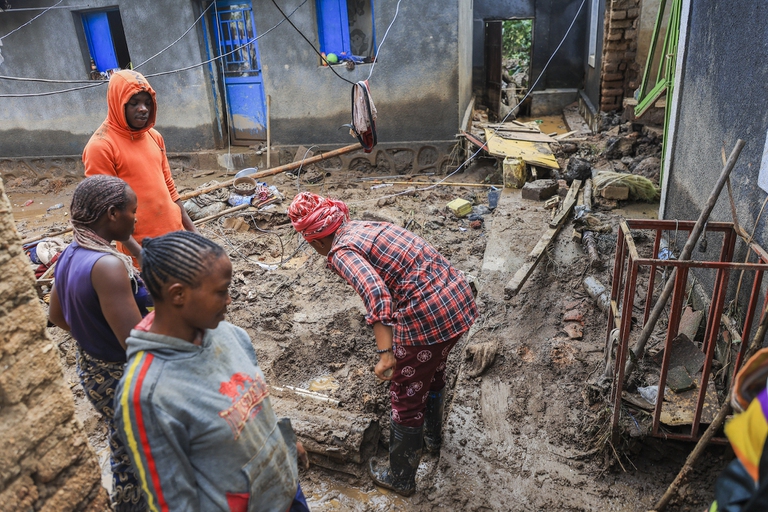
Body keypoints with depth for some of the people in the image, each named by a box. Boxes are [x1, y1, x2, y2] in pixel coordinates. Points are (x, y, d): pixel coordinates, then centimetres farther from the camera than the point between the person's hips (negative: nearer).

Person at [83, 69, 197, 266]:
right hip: (141, 246, -6)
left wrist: (190, 227, 12)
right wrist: (139, 254, -20)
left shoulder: (154, 137, 8)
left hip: (174, 233, 7)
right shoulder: (101, 146, -13)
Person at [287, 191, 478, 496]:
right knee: (433, 372, 33)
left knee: (407, 399, 14)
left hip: (427, 316, -9)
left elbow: (376, 292, -28)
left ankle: (401, 478, 35)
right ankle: (432, 437, 57)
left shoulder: (341, 251, -9)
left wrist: (385, 353, -29)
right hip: (460, 298, 9)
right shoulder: (366, 225, 16)